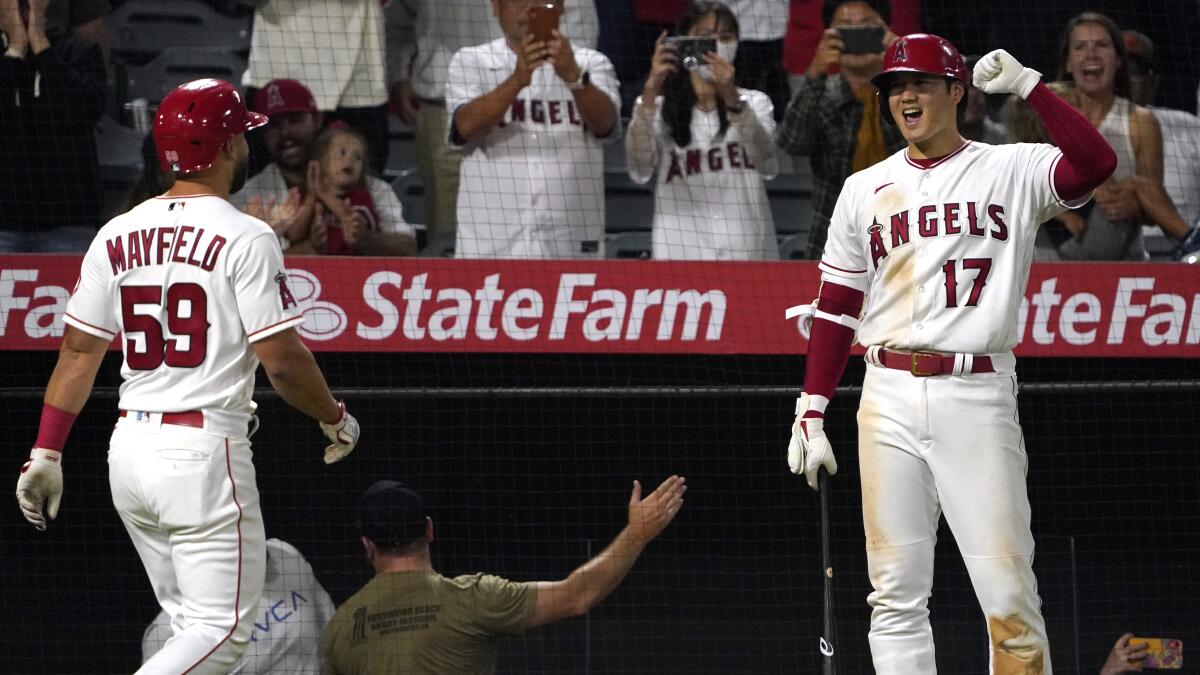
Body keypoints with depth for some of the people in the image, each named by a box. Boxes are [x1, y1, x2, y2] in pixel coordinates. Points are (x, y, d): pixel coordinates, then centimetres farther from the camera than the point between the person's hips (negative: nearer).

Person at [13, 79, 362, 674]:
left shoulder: (117, 237, 8)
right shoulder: (244, 238, -9)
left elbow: (78, 351, 7)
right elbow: (282, 359, -11)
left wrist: (46, 453, 9)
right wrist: (335, 419, 6)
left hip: (129, 445, 7)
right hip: (204, 447, -7)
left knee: (191, 624, 18)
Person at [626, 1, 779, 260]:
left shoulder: (754, 102, 12)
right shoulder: (659, 106, 9)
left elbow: (767, 165, -9)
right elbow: (639, 170, -10)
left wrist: (731, 97, -22)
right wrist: (651, 89, -18)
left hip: (748, 251, 1)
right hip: (680, 249, -1)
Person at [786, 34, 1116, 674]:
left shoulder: (1011, 171, 4)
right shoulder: (865, 189, 13)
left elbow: (1095, 163, -16)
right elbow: (835, 311, 13)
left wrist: (1028, 86, -17)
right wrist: (810, 416, 6)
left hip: (978, 400, -3)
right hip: (889, 400, 3)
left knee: (1008, 592, -9)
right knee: (897, 595, 2)